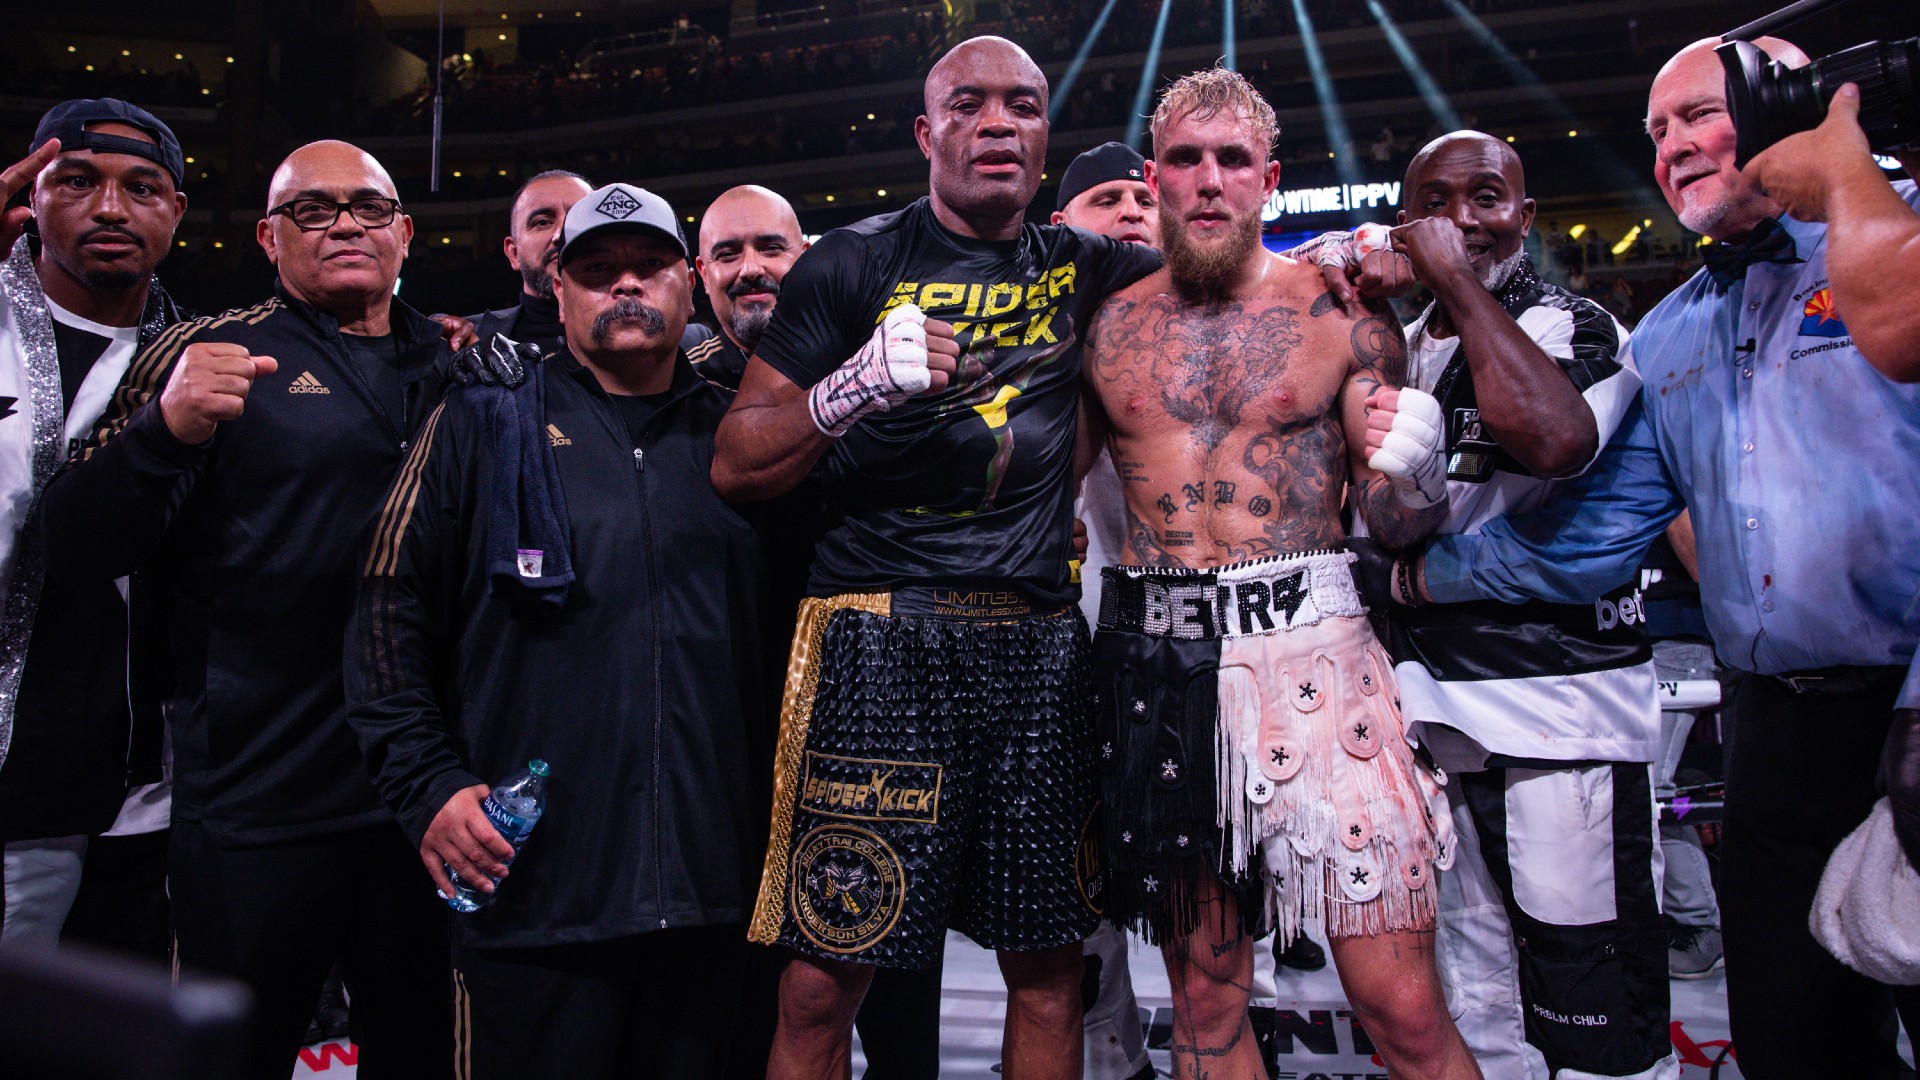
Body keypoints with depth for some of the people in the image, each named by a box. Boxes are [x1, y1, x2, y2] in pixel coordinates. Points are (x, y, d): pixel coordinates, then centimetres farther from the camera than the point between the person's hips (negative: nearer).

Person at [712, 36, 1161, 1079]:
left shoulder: (1079, 265, 14)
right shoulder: (854, 264, 4)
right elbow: (736, 467, 1)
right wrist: (859, 381, -15)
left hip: (1039, 644, 4)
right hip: (880, 634, -3)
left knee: (1047, 968, 8)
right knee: (823, 975, -3)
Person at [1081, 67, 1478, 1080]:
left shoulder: (1341, 312, 3)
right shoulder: (1107, 325, 8)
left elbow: (1395, 526, 7)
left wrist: (1413, 477, -15)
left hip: (1309, 642, -2)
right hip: (1155, 655, 2)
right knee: (1204, 997, 12)